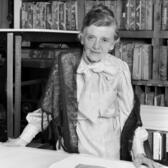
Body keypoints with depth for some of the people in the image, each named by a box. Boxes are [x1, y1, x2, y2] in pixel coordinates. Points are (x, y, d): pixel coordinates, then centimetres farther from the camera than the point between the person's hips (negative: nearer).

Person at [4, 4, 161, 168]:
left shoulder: (119, 69, -10)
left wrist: (139, 153, -12)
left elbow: (129, 113, -5)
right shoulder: (66, 64, -7)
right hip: (71, 150, 1)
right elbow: (47, 106, 0)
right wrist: (23, 140, 0)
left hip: (109, 154, 0)